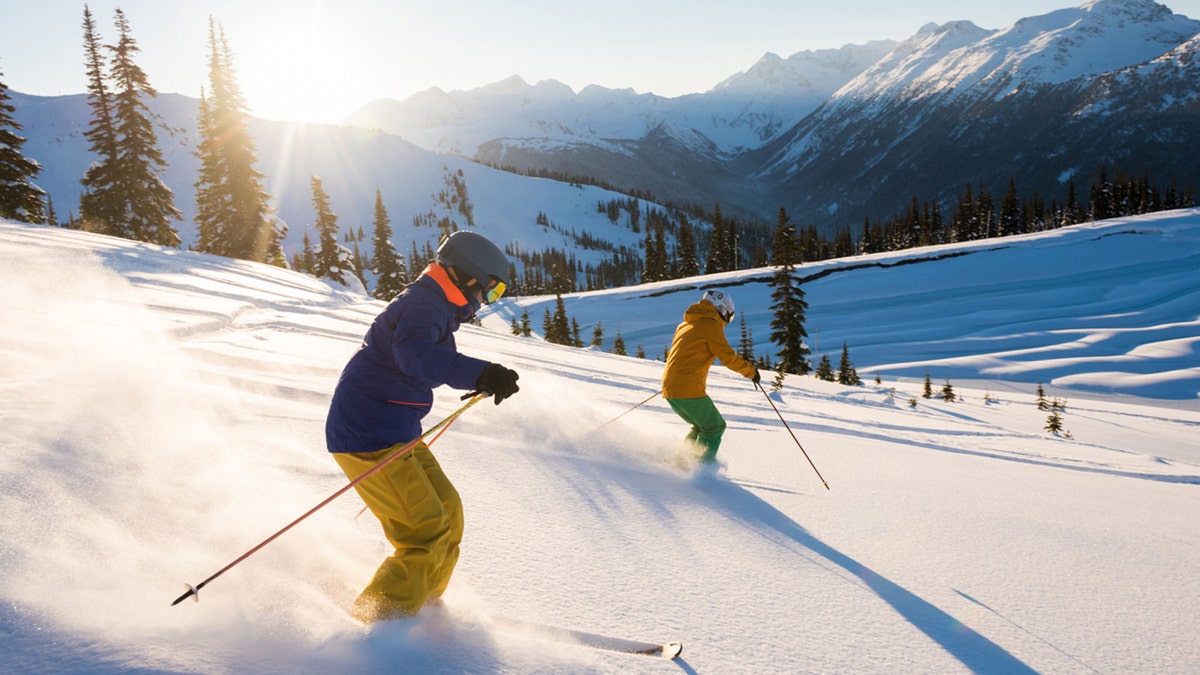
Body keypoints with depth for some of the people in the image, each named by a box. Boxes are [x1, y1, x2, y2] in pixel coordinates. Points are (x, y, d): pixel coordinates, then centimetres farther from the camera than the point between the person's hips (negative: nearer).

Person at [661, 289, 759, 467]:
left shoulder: (685, 325, 21)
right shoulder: (711, 325, -4)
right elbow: (729, 358, -8)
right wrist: (751, 371, 7)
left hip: (669, 388, 8)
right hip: (690, 389, -8)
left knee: (703, 427, 22)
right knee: (715, 428, 6)